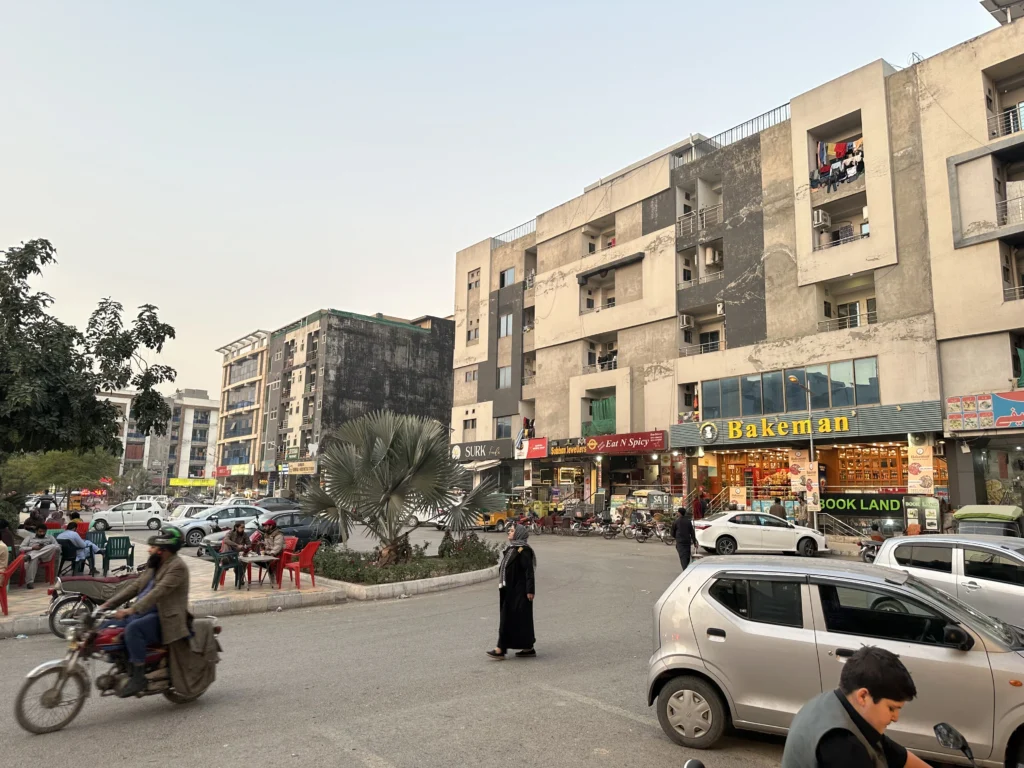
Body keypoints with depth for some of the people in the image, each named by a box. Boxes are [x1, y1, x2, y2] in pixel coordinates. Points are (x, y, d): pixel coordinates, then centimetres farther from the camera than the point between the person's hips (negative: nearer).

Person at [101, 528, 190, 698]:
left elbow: (158, 592, -25)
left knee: (133, 628, -33)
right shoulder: (154, 563, 17)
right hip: (143, 612, 10)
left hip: (163, 617, -10)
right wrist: (108, 604, 7)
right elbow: (135, 585, 15)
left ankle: (138, 677, -23)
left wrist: (131, 610, -32)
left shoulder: (177, 566, -14)